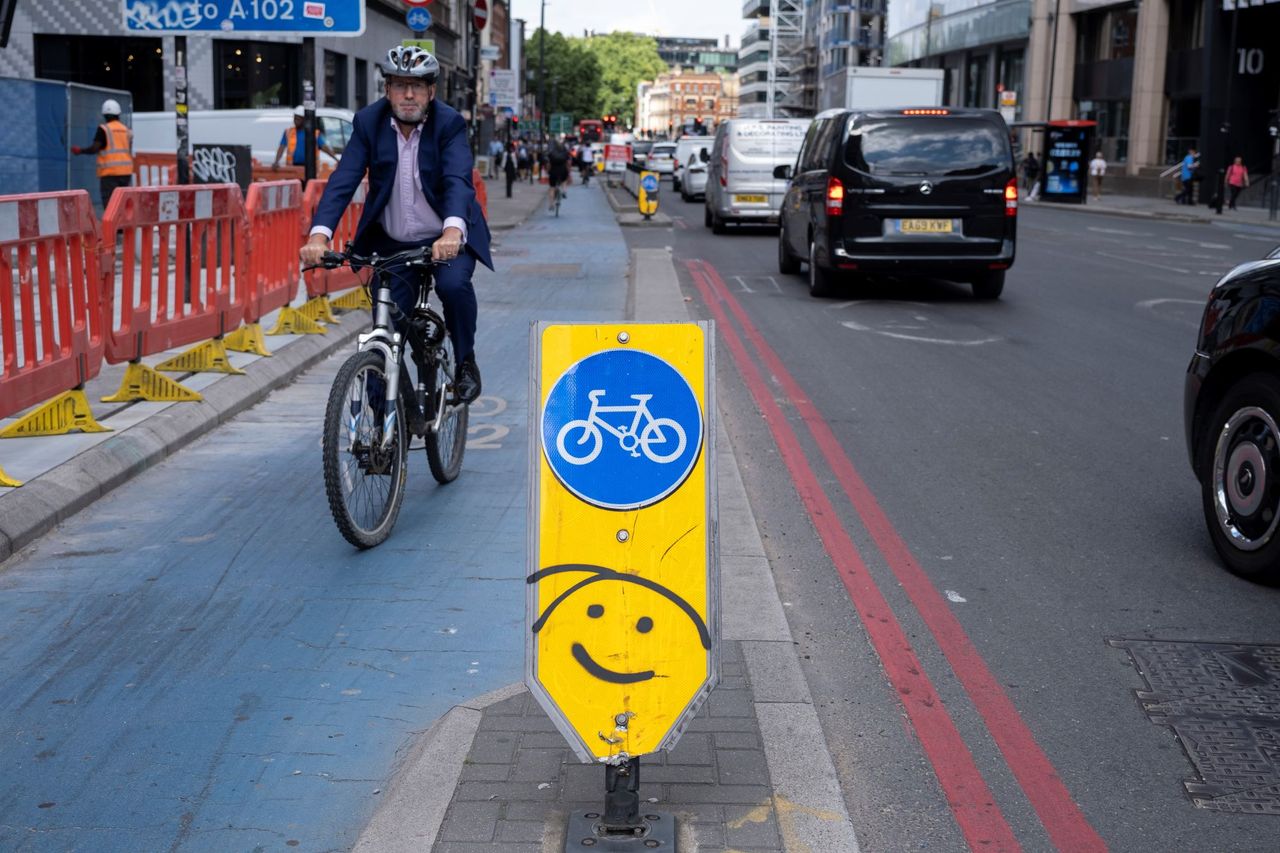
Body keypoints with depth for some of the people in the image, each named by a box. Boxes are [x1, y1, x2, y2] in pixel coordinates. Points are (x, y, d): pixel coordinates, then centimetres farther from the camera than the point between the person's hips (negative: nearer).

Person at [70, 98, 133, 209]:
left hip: (110, 172, -5)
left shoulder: (103, 129, -6)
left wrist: (80, 150, 4)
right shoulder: (127, 130, 11)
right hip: (126, 171, 5)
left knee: (109, 203, -5)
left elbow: (94, 148, -11)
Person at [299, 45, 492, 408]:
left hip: (447, 238, -2)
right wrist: (319, 235, -33)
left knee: (454, 284, -32)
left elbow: (459, 180, -29)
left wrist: (453, 231, -49)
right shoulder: (368, 122, -8)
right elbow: (343, 181, -17)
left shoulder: (449, 123, -14)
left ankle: (465, 362, -5)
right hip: (393, 243, 2)